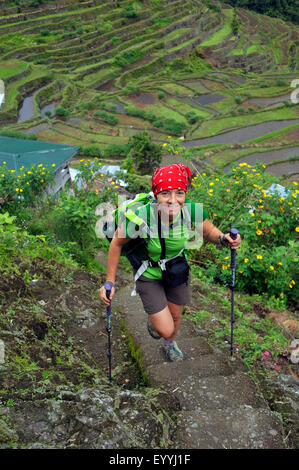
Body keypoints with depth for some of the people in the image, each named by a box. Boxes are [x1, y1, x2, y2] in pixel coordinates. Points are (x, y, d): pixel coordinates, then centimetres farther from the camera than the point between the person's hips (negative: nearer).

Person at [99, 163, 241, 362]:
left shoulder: (193, 211, -28)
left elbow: (209, 232, -6)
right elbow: (117, 243, -17)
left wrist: (223, 239, -29)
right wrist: (110, 282, -12)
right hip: (149, 273, -3)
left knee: (175, 314, 24)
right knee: (166, 329, -2)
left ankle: (170, 344, 59)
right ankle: (154, 321, 37)